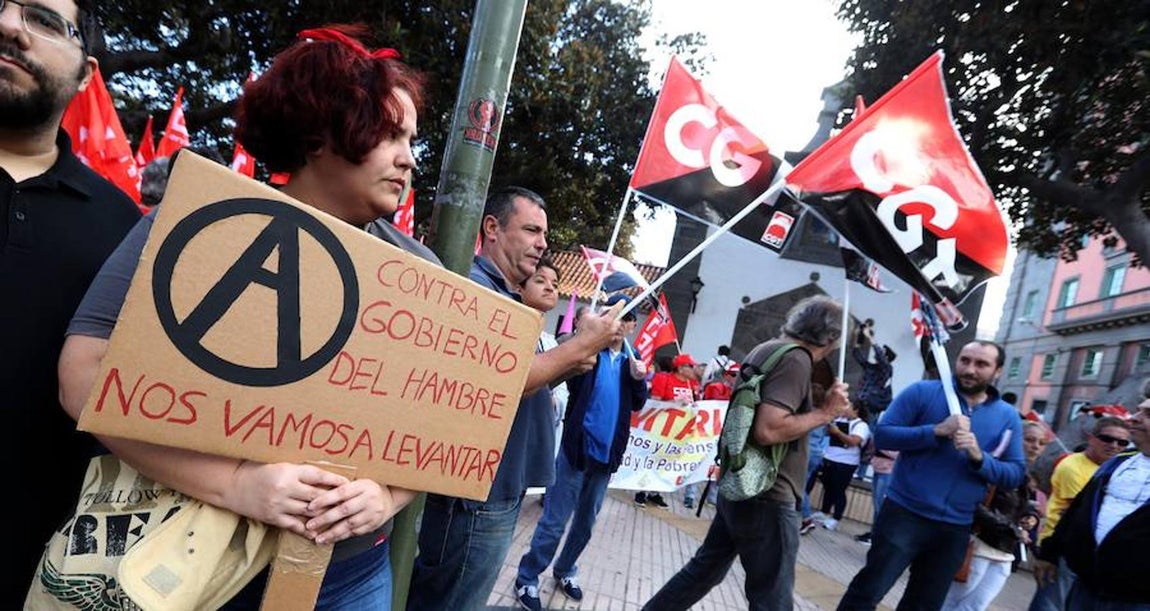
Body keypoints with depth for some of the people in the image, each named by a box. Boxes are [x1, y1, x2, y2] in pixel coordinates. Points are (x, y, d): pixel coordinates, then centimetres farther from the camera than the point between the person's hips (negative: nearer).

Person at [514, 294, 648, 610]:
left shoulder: (631, 358, 8)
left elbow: (638, 404, 9)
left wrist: (639, 380, -10)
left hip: (607, 451, 5)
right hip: (578, 445, -5)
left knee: (587, 520, 17)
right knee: (555, 520, 1)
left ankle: (565, 570, 36)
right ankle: (527, 578, 18)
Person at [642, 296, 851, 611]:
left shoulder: (766, 349, 11)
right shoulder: (796, 360, -17)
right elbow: (768, 430, -28)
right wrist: (824, 413, -17)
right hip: (767, 494, -9)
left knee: (707, 567, 21)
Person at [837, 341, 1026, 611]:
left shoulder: (1008, 417, 4)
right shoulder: (923, 392, -6)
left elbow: (1016, 474, 2)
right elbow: (882, 435, -11)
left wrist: (979, 458, -18)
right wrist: (937, 432, -22)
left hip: (955, 529, 4)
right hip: (905, 514, -4)